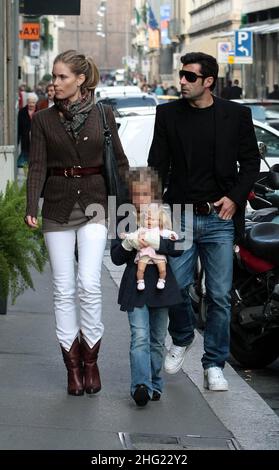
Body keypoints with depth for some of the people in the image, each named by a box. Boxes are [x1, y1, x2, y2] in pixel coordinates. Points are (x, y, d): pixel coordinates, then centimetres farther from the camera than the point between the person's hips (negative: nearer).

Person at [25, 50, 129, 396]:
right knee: (63, 289, 1)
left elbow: (119, 163, 9)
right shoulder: (43, 120, 4)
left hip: (94, 205, -1)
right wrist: (31, 208, -15)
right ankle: (72, 366, 9)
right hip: (58, 208, 1)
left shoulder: (102, 116, 4)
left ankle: (90, 361, 2)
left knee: (89, 284, -12)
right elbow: (37, 167, -3)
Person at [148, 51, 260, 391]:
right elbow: (158, 165, 9)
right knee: (176, 286, -1)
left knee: (219, 296, 0)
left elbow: (250, 161, 9)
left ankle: (214, 365, 12)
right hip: (180, 215, 1)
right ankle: (181, 340, 28)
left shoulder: (236, 115, 3)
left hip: (220, 219, -1)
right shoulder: (168, 114, 6)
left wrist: (235, 197, -4)